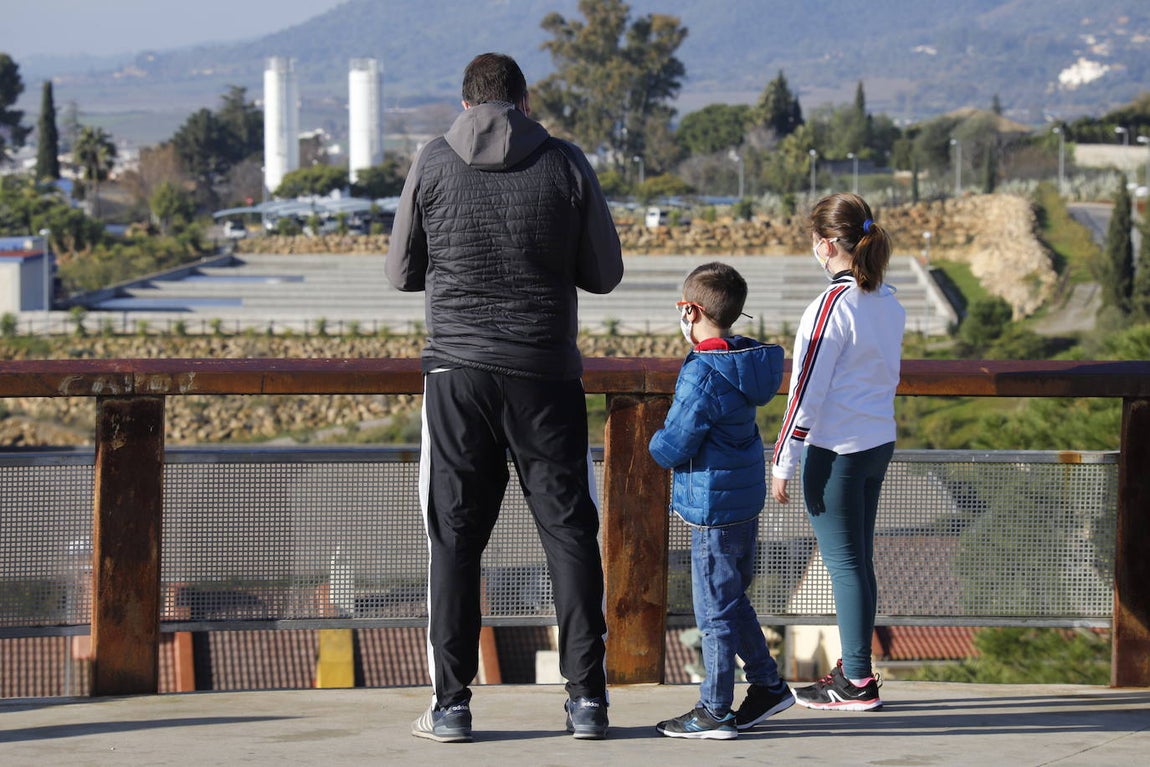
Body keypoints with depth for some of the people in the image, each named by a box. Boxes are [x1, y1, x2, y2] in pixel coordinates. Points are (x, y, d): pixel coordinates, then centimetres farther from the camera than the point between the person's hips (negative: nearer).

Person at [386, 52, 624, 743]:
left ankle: (451, 704, 5)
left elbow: (402, 272, 7)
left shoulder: (434, 163, -1)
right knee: (569, 530, 7)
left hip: (458, 373, 0)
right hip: (547, 374, 0)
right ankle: (588, 698, 5)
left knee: (455, 537, 5)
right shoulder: (566, 164, -2)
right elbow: (605, 273, 5)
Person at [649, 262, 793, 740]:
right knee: (732, 601, 22)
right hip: (746, 498, 9)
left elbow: (672, 448, -19)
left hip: (713, 506, -9)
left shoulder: (702, 376, -23)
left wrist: (656, 445, 3)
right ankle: (767, 685, 28)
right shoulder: (747, 359, 5)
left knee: (715, 610, 0)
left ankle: (714, 712, 7)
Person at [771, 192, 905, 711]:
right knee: (858, 560, 15)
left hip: (835, 450, -8)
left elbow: (809, 390, -17)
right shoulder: (888, 301, 7)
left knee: (844, 563, -2)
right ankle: (853, 670, 22)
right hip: (879, 443, 8)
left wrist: (783, 462, -12)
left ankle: (857, 683, 2)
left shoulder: (834, 304, -17)